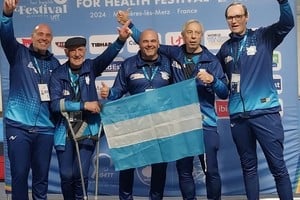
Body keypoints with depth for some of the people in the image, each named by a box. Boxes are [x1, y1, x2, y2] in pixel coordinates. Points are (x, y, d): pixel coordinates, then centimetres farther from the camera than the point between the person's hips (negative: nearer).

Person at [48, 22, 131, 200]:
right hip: (65, 133, 1)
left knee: (81, 175, -3)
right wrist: (84, 105, -19)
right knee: (66, 176, 6)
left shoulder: (91, 68, -2)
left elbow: (107, 56, -21)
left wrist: (121, 40, -39)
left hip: (87, 131, 0)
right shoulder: (58, 74, -4)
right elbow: (55, 104, -13)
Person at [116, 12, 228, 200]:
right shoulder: (173, 54, 5)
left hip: (206, 124, -2)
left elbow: (224, 93, -2)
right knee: (184, 171, 11)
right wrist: (130, 24, 10)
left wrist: (212, 80, -21)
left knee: (211, 170, 2)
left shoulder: (211, 60, 0)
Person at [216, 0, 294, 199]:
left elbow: (287, 23, -15)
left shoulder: (263, 37, 2)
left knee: (278, 166, 1)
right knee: (248, 166, 12)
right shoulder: (225, 48, 12)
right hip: (238, 115, 4)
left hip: (265, 112, -3)